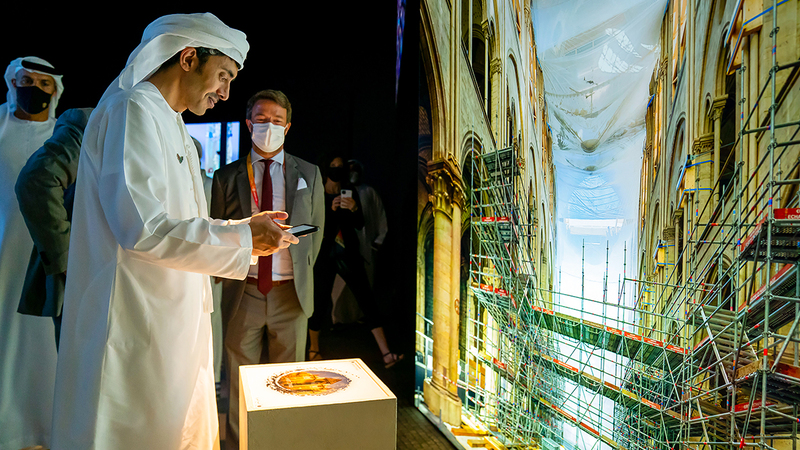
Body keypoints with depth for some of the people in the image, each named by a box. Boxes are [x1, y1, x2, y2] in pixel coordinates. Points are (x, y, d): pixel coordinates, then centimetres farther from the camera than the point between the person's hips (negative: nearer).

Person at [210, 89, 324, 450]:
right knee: (239, 384, 8)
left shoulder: (309, 175, 8)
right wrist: (230, 274, 2)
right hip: (243, 291, 0)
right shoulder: (227, 176, 5)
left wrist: (301, 271, 7)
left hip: (290, 292, 1)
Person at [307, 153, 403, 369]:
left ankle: (386, 354, -5)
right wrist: (331, 210, -23)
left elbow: (360, 224, 1)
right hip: (324, 256, -3)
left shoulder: (350, 191, 5)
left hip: (348, 253, 3)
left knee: (366, 299, -4)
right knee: (320, 304, 2)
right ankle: (313, 349, 28)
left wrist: (354, 208, -19)